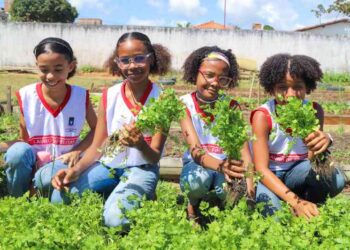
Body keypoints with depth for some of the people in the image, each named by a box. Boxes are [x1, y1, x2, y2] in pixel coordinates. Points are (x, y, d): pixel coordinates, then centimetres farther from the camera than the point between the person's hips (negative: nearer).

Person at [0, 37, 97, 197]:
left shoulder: (81, 96, -8)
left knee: (48, 178, -37)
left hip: (63, 161, -1)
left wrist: (77, 151, -10)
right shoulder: (26, 96, -8)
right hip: (31, 163, 1)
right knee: (18, 152, -35)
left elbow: (96, 129, 6)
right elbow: (24, 140, -1)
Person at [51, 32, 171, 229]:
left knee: (115, 218, -30)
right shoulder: (110, 96, 0)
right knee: (61, 197, -19)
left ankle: (142, 198, 2)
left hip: (140, 168, -3)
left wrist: (141, 146, -35)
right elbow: (97, 147, 3)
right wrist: (76, 169, -17)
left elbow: (155, 157, -11)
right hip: (107, 165, 4)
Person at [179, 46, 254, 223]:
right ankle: (193, 206, -1)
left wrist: (248, 179, -35)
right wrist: (219, 165, -47)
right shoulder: (185, 104, -12)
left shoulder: (231, 106, -6)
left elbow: (243, 146, -16)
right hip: (197, 165, -1)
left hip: (227, 166, 1)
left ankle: (223, 205, 5)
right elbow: (195, 149, -25)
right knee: (200, 177, -36)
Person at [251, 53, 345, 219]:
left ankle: (308, 212, 1)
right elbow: (261, 169, -28)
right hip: (268, 178, -3)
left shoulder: (314, 111, -13)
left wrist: (322, 143, -47)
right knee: (273, 214, -35)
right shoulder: (263, 116, -22)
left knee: (334, 180, -26)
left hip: (296, 174, 3)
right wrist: (295, 201, -44)